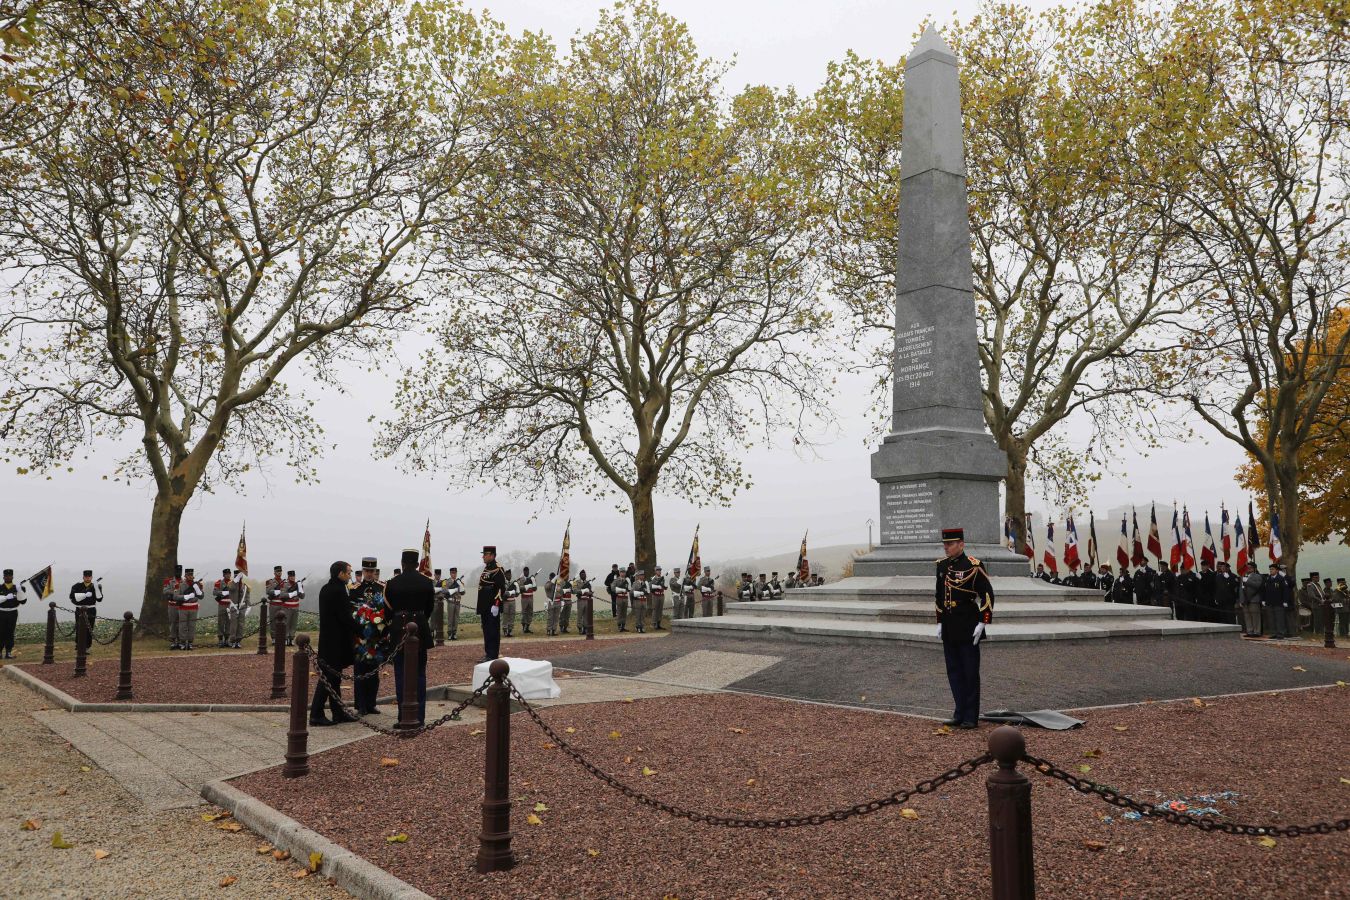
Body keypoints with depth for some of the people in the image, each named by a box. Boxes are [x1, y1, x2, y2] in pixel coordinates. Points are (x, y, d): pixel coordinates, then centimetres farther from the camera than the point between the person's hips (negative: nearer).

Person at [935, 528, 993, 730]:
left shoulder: (974, 566, -11)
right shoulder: (941, 565, 9)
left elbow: (988, 595, -11)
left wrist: (982, 623, -14)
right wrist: (939, 622, 14)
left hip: (968, 629, -6)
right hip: (948, 629, 6)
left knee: (970, 673, 2)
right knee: (954, 672, 10)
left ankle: (971, 717, 10)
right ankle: (960, 714, 18)